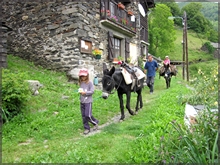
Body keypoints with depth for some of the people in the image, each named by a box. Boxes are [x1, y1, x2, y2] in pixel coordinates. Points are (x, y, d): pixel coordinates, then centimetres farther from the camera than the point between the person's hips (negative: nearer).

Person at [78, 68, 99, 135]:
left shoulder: (89, 83, -9)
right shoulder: (81, 83, 8)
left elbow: (92, 91, -15)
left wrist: (85, 92, -22)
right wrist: (80, 91, 3)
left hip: (88, 101, -6)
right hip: (82, 102, 6)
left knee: (88, 115, -8)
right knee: (83, 116, 8)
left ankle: (95, 122, 19)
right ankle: (86, 128, 20)